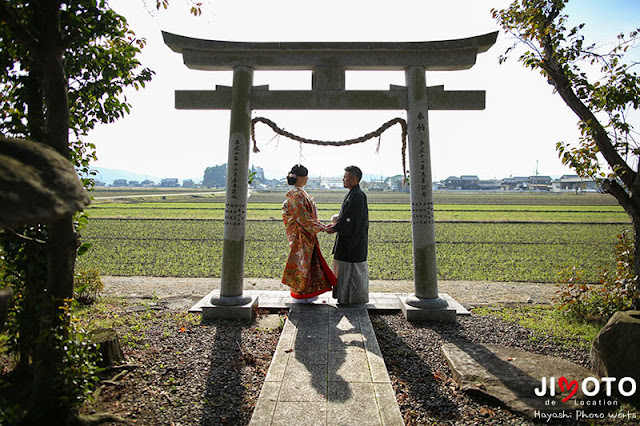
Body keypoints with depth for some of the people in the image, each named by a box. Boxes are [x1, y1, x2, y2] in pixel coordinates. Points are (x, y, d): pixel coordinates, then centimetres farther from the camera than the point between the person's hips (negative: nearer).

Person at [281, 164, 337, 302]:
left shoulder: (300, 193, 13)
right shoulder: (295, 195, -18)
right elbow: (303, 218, -22)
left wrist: (323, 226, 16)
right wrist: (322, 228, -20)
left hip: (307, 233, 10)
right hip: (301, 235, -10)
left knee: (309, 260, 14)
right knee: (302, 260, -1)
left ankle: (307, 293, 25)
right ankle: (300, 294, 11)